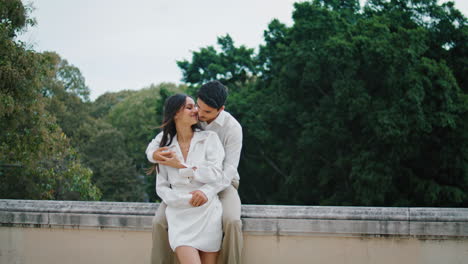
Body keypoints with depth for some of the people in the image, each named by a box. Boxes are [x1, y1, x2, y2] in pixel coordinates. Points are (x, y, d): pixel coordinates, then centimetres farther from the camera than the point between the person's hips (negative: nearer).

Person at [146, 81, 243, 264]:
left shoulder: (232, 128, -20)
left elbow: (229, 170, -26)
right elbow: (154, 145, -7)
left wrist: (207, 191, -47)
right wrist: (154, 155, -36)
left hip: (221, 184, -3)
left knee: (232, 222, -34)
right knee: (159, 222, -20)